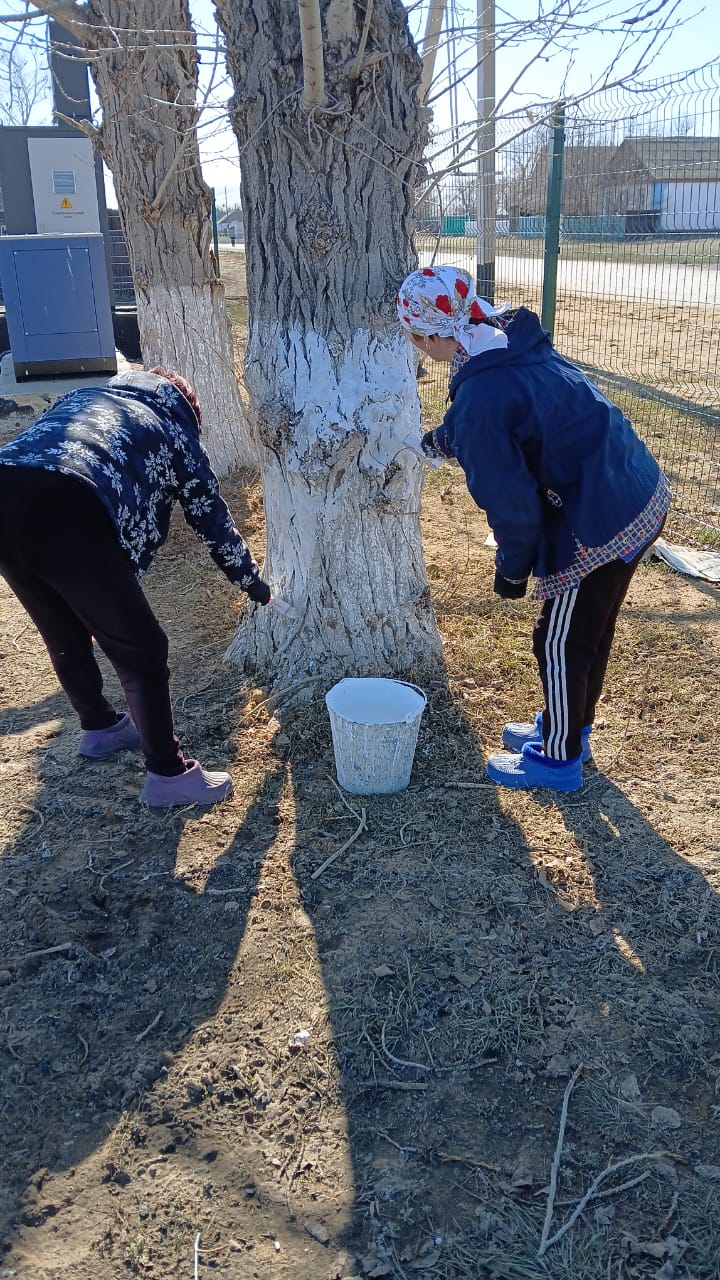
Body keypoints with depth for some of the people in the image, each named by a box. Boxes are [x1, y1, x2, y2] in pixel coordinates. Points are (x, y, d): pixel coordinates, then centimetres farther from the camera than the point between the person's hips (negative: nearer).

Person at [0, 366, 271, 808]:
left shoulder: (83, 396, 36)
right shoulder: (176, 432, 24)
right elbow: (213, 520, 30)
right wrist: (257, 585, 45)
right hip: (66, 512, -6)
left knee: (65, 637, 27)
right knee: (141, 649, 8)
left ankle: (100, 728, 46)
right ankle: (168, 774, 17)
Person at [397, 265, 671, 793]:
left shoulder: (479, 400, -24)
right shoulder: (522, 344, 3)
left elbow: (511, 500, -18)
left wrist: (512, 568, 0)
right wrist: (446, 439, 37)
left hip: (599, 531, -9)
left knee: (562, 645, 10)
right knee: (592, 631, 24)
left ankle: (558, 759, 31)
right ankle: (569, 729, 45)